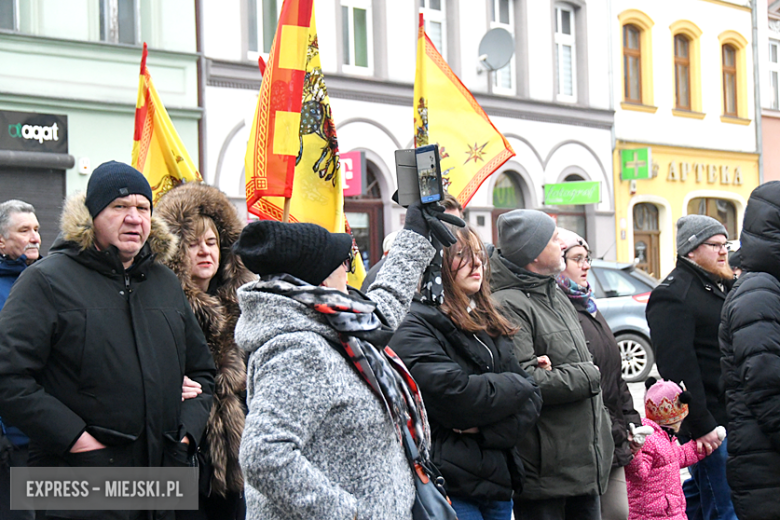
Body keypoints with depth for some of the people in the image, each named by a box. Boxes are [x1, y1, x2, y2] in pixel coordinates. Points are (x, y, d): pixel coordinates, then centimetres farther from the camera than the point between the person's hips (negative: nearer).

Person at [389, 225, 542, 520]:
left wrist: (490, 429, -12)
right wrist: (515, 385, -6)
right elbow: (454, 395, -23)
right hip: (450, 489, -7)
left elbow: (533, 398, 8)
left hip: (498, 482, 7)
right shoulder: (414, 325, -10)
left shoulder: (490, 326, 15)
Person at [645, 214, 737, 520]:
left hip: (730, 417, 9)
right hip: (708, 422, -9)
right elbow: (678, 367, -20)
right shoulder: (673, 296, -13)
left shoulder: (722, 286, 17)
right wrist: (701, 424, -22)